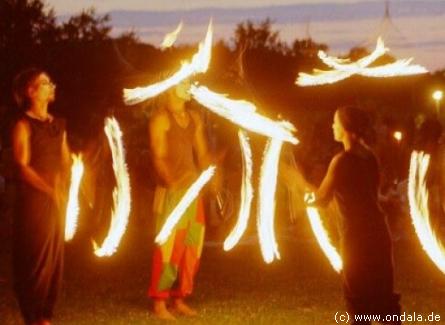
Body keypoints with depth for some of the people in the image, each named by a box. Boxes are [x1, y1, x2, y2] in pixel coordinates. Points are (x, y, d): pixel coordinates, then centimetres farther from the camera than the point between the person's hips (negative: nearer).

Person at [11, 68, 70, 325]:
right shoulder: (24, 125, -5)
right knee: (35, 258, -4)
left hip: (57, 199, 6)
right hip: (34, 200, -6)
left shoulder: (58, 125, 14)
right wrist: (50, 191, -19)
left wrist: (64, 190, -4)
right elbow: (23, 167, -12)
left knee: (55, 258, 8)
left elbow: (66, 162, 14)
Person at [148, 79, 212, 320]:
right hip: (171, 191, -7)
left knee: (191, 247, 9)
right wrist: (170, 181, -30)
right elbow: (158, 156, -15)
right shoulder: (160, 117, -7)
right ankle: (159, 302, -2)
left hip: (193, 189, 7)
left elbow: (201, 153, 16)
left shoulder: (194, 117, 14)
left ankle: (180, 299, 18)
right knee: (168, 247, -8)